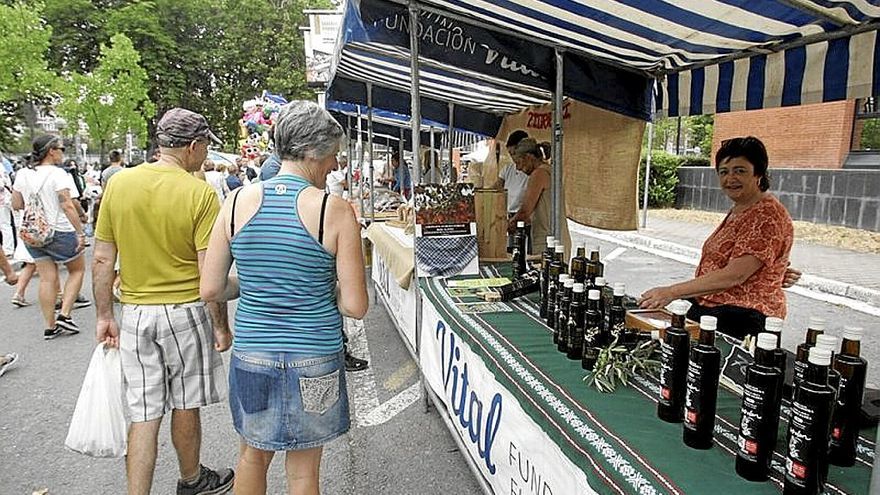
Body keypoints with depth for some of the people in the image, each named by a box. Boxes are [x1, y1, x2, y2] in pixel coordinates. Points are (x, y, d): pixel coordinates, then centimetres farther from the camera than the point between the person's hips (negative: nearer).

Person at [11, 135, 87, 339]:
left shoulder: (23, 174, 5)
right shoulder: (58, 174, -14)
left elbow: (16, 205, 11)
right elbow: (68, 206, -21)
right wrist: (80, 233, -20)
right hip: (60, 232, -6)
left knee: (47, 278, 9)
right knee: (77, 269, 14)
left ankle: (50, 326, 13)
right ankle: (64, 314, 4)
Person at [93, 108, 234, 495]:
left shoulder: (118, 183, -1)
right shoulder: (200, 194, -14)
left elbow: (102, 260, 2)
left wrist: (104, 315, 11)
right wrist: (221, 326, -6)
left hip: (134, 314, 3)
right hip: (185, 311, -3)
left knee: (143, 413, 10)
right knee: (185, 406, 16)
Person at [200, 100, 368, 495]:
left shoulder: (238, 202, -4)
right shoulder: (335, 210, -14)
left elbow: (210, 290, 0)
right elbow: (355, 306, -13)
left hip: (251, 355, 3)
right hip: (313, 360, -3)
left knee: (253, 454, 27)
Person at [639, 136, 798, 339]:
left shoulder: (767, 215, -15)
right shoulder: (737, 210, 16)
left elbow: (734, 276, -24)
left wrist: (671, 292, -24)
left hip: (739, 321, -9)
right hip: (706, 308, 9)